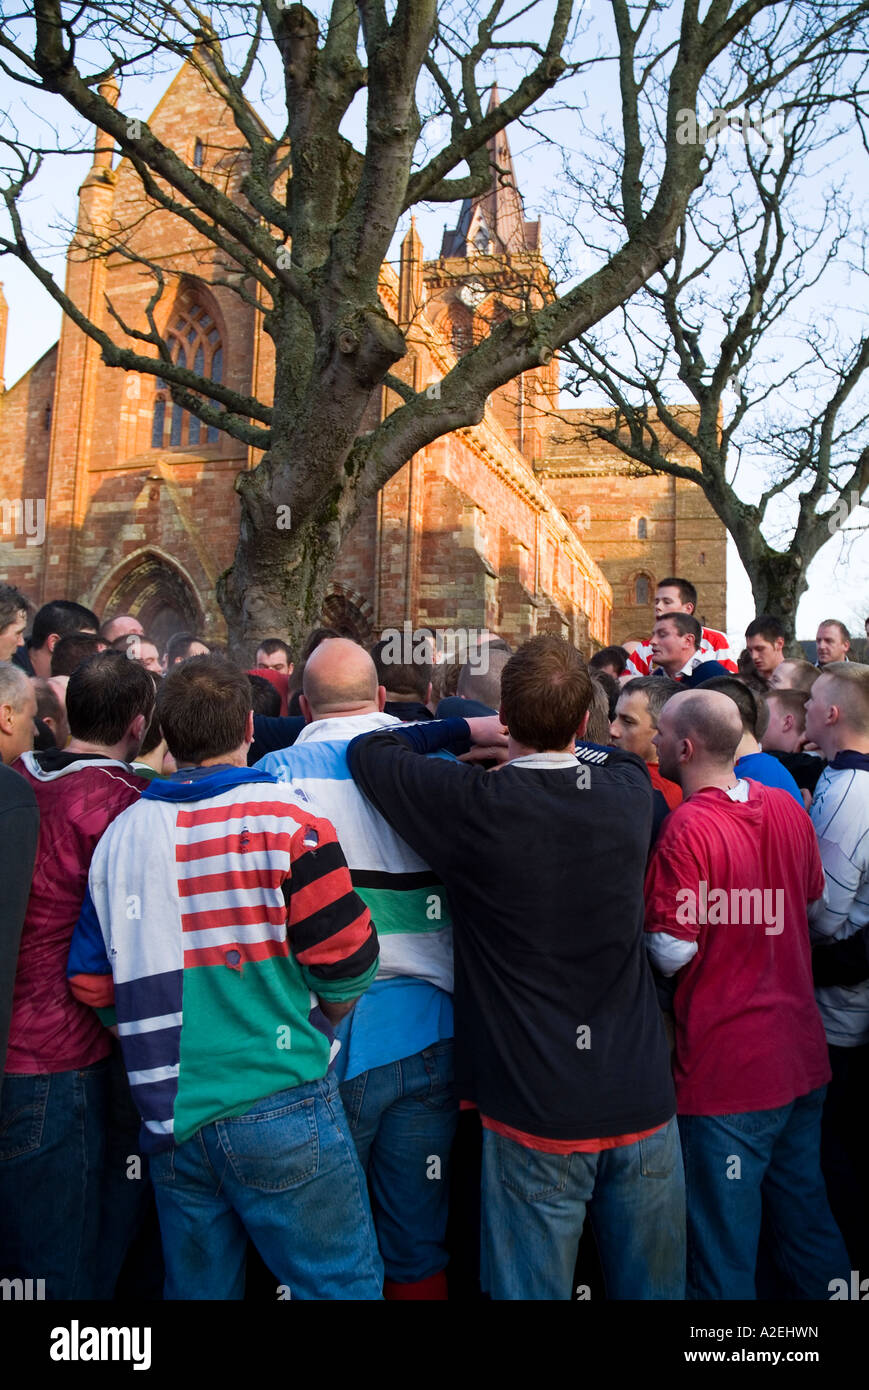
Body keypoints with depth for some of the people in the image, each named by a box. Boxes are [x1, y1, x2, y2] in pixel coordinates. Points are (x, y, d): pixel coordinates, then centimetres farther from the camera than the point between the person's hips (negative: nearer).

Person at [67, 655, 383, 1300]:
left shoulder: (121, 835, 2)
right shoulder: (286, 820, -12)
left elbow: (91, 982, 6)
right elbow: (347, 958, -12)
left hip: (170, 1120, 5)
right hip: (280, 1110, -5)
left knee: (198, 1284, 22)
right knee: (342, 1282, 10)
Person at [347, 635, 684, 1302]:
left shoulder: (478, 803, -17)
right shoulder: (630, 789, -4)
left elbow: (367, 749, -2)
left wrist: (469, 731, 5)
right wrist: (562, 739, 14)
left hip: (536, 1116, -4)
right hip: (643, 1100, 4)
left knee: (533, 1289, 14)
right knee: (654, 1288, 21)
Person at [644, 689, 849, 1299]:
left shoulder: (687, 828, -22)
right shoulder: (788, 808, 1)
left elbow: (672, 952, -20)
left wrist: (642, 920, -1)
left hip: (726, 1072, -7)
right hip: (802, 1058, 7)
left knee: (725, 1248, 9)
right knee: (806, 1213, 24)